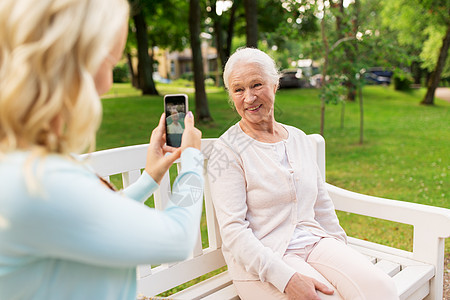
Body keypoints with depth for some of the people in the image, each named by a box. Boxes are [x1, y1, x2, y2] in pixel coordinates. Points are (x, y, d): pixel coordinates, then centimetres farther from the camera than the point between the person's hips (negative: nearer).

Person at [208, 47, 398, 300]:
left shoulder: (299, 138, 11)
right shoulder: (227, 150, -7)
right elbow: (233, 230, -13)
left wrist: (344, 256, 12)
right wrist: (285, 278, -22)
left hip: (315, 242, 5)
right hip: (262, 262, -4)